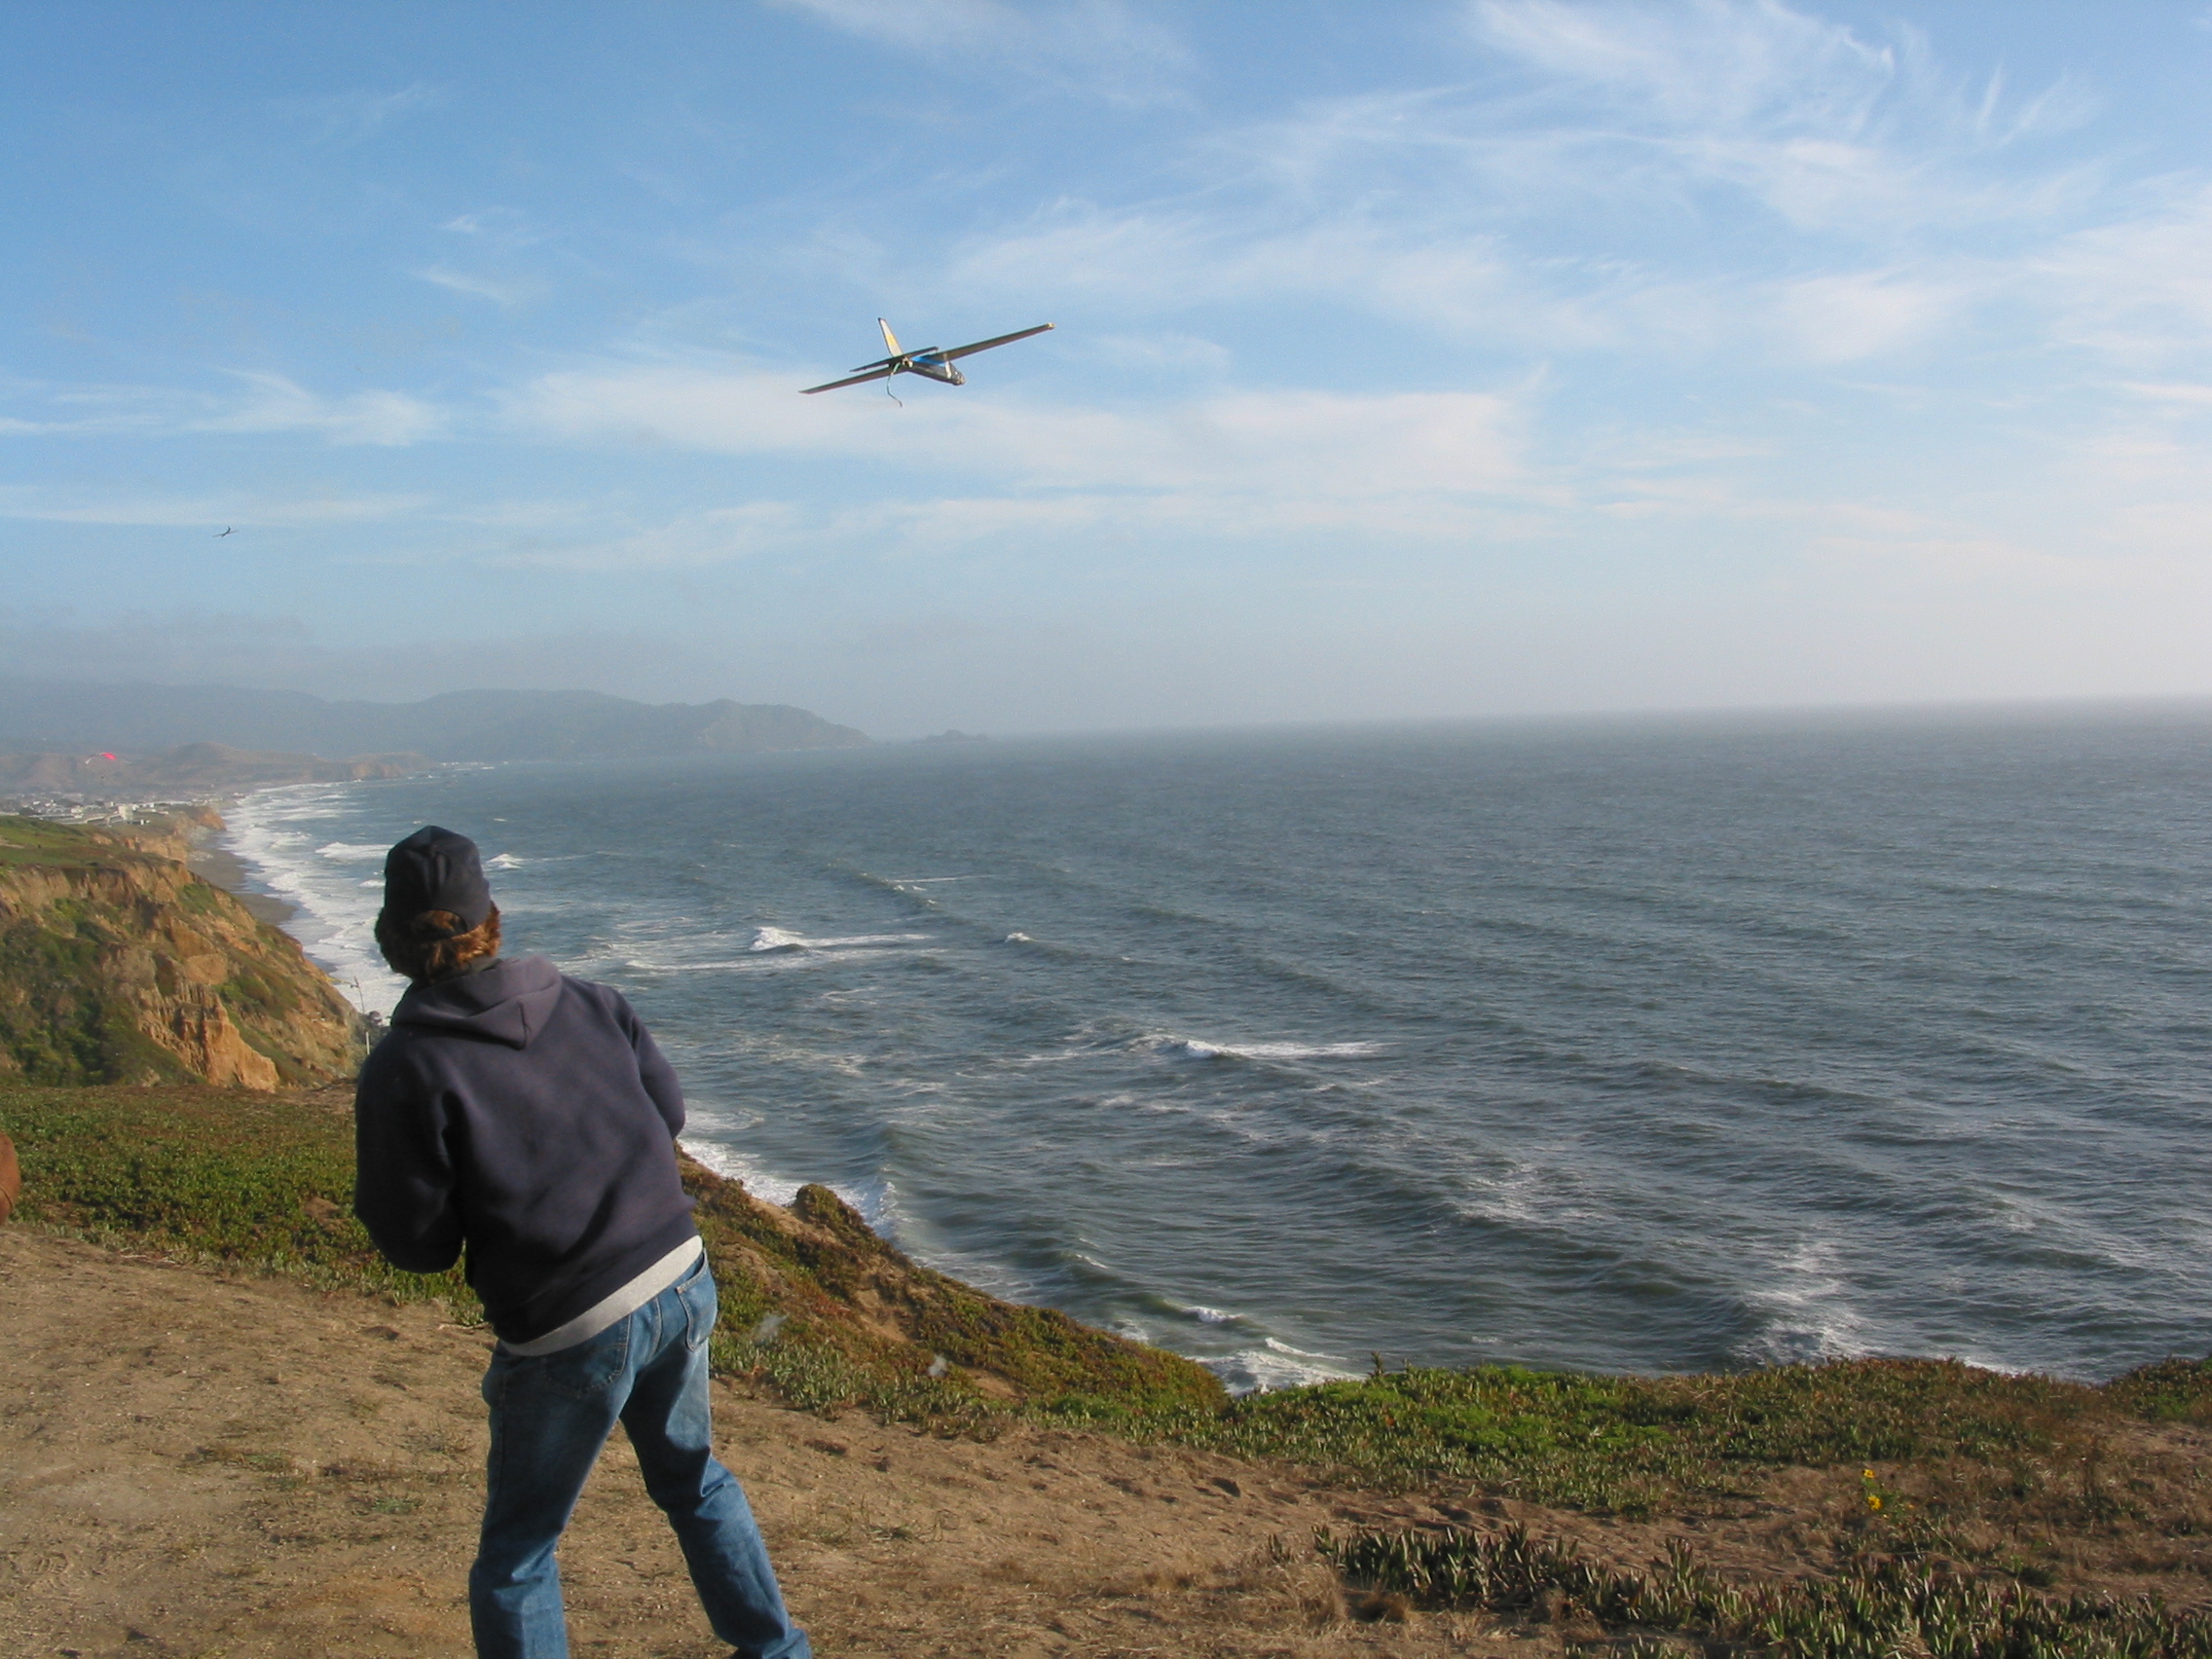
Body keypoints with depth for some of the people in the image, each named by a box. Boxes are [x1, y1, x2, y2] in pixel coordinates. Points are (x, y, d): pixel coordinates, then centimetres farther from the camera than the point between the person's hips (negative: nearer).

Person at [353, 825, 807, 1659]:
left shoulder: (404, 1068, -13)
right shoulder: (588, 1000, 1)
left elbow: (418, 1245, -9)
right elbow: (669, 1112, 9)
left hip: (569, 1335, -5)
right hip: (680, 1282, 5)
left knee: (517, 1553, 16)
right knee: (692, 1477, 30)